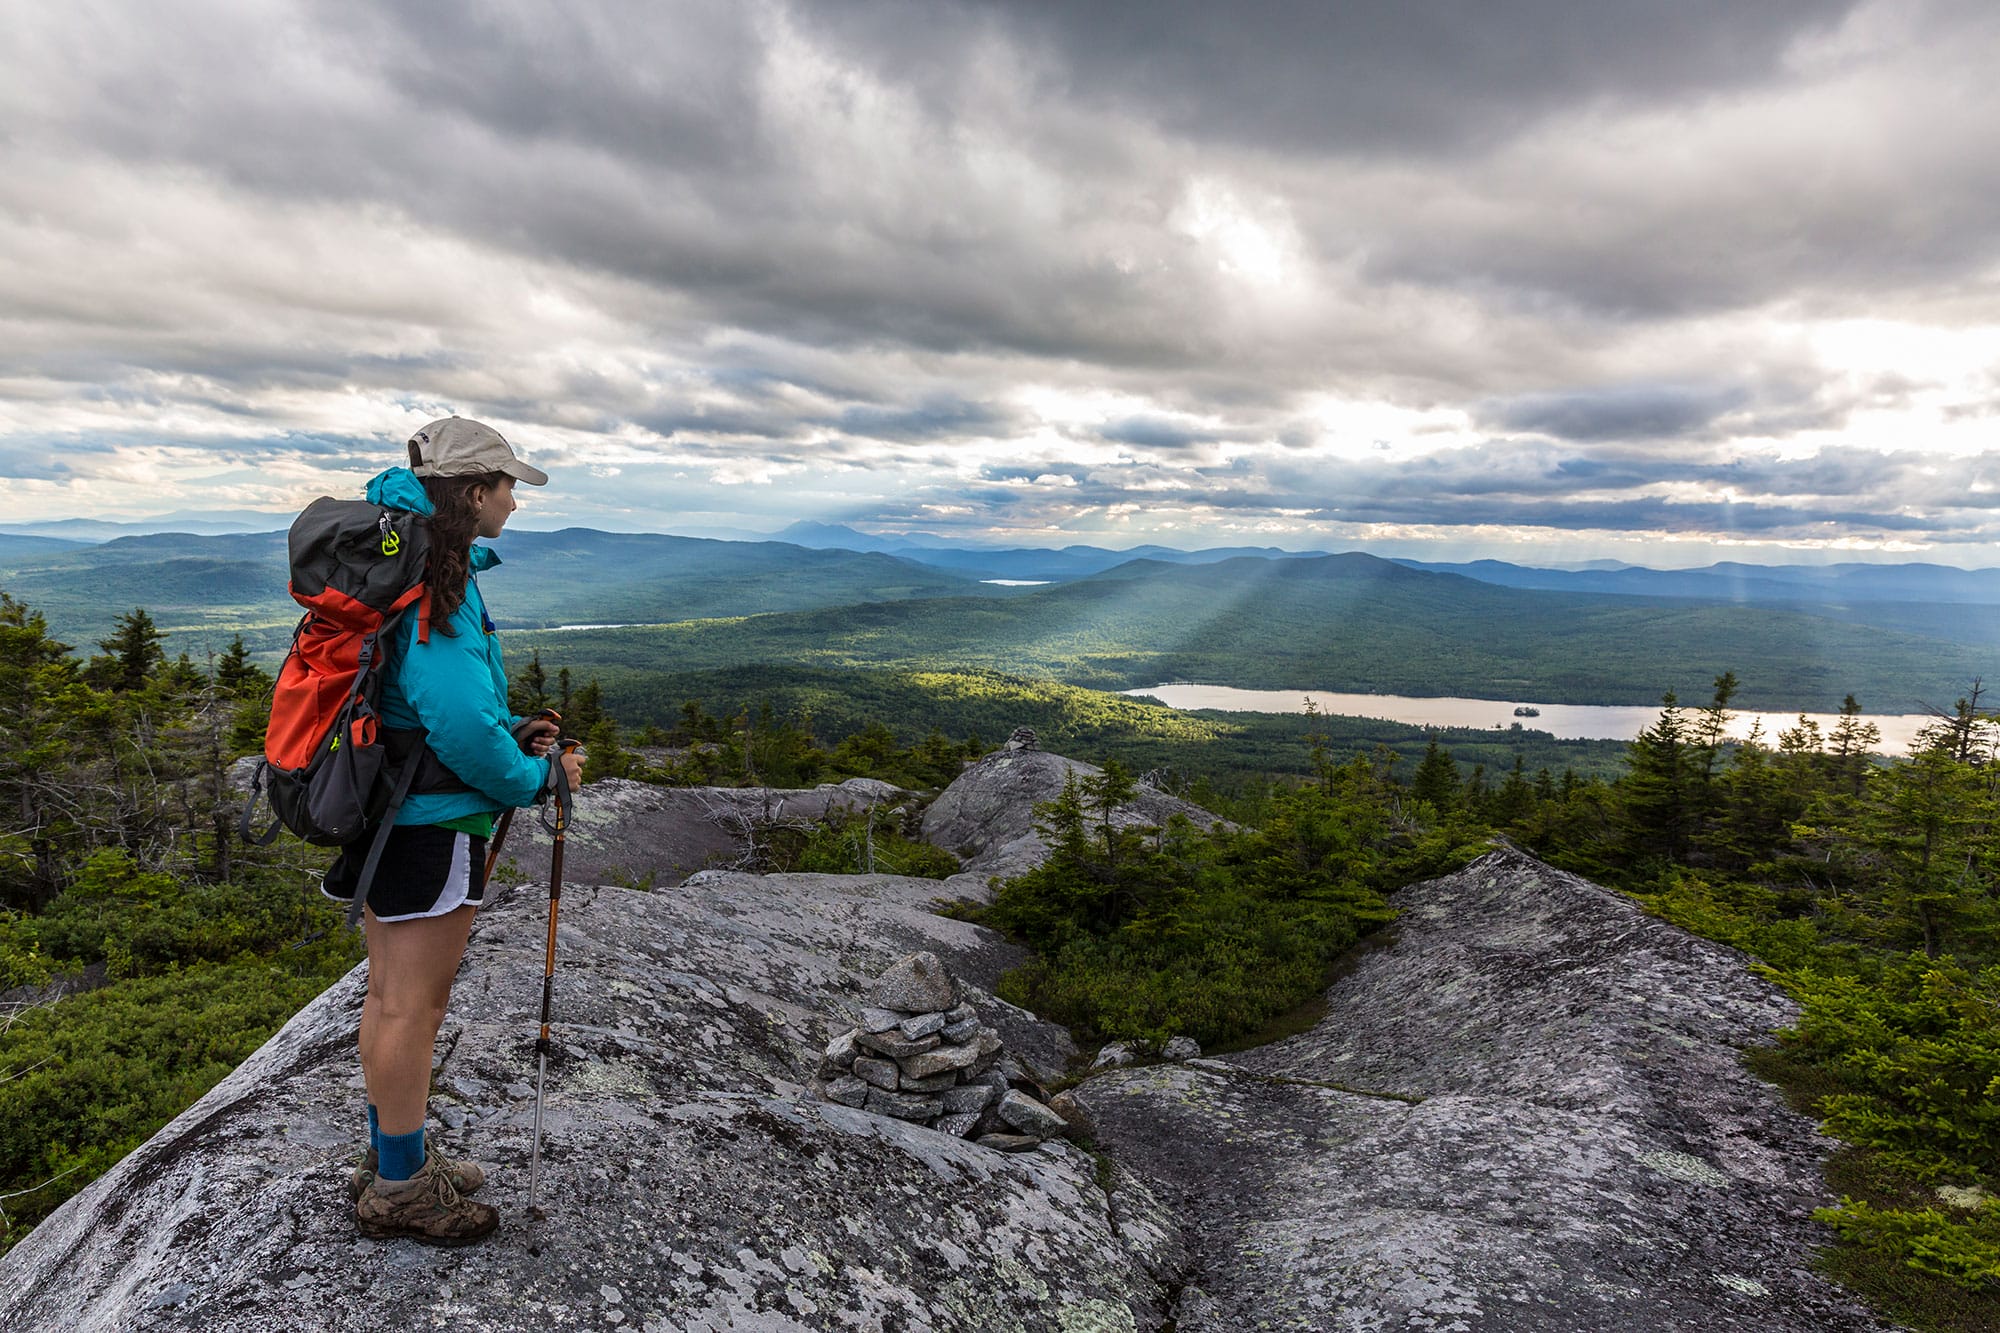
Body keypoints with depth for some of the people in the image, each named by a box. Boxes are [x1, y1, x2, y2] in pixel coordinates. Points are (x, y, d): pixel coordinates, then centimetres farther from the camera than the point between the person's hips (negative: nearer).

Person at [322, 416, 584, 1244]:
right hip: (433, 819, -10)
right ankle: (400, 1189, 18)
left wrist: (510, 733, 11)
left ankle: (392, 1161, 34)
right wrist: (536, 778, -13)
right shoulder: (440, 577, -20)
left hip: (383, 804, 10)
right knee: (415, 1003, 3)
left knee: (390, 993, 19)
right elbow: (457, 716, -28)